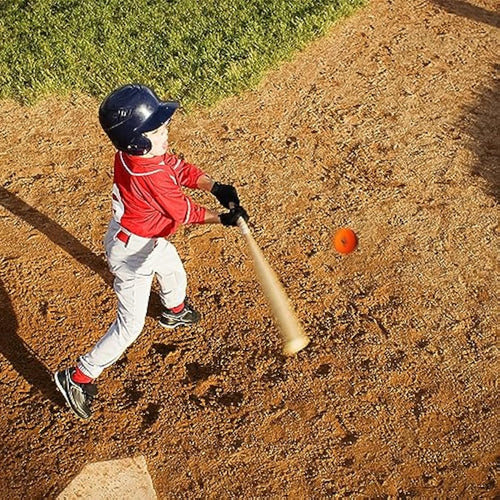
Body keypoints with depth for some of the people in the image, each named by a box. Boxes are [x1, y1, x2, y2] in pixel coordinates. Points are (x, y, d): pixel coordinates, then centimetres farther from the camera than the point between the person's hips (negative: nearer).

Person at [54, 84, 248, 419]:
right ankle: (78, 377, 13)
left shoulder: (133, 152, -14)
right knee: (130, 325, 1)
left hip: (150, 237, 10)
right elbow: (185, 213, -23)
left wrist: (216, 187, -17)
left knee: (174, 273, 35)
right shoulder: (151, 177, -38)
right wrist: (224, 218, -11)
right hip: (132, 252, -9)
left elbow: (181, 169, -4)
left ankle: (175, 312, 68)